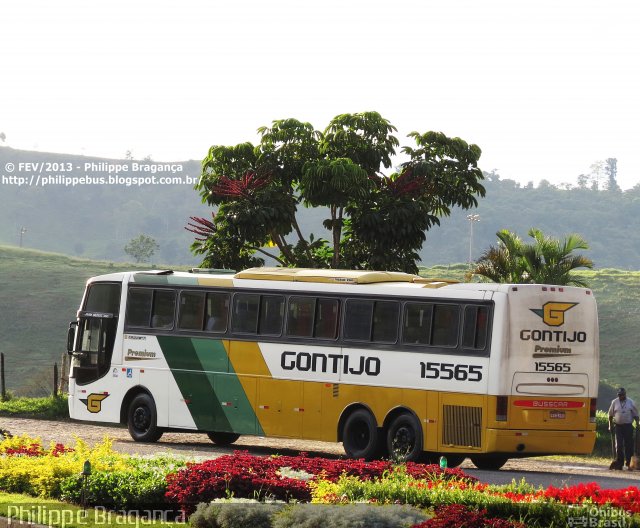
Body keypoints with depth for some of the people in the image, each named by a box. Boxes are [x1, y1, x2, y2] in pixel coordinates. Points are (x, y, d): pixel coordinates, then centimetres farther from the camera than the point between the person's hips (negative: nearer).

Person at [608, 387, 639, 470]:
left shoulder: (630, 402, 5)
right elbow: (610, 415, 10)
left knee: (628, 445, 0)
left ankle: (627, 464, 8)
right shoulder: (614, 402, 4)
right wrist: (610, 425, 7)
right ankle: (619, 463, 2)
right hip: (618, 426, 0)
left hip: (628, 426, 0)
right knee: (619, 445, -3)